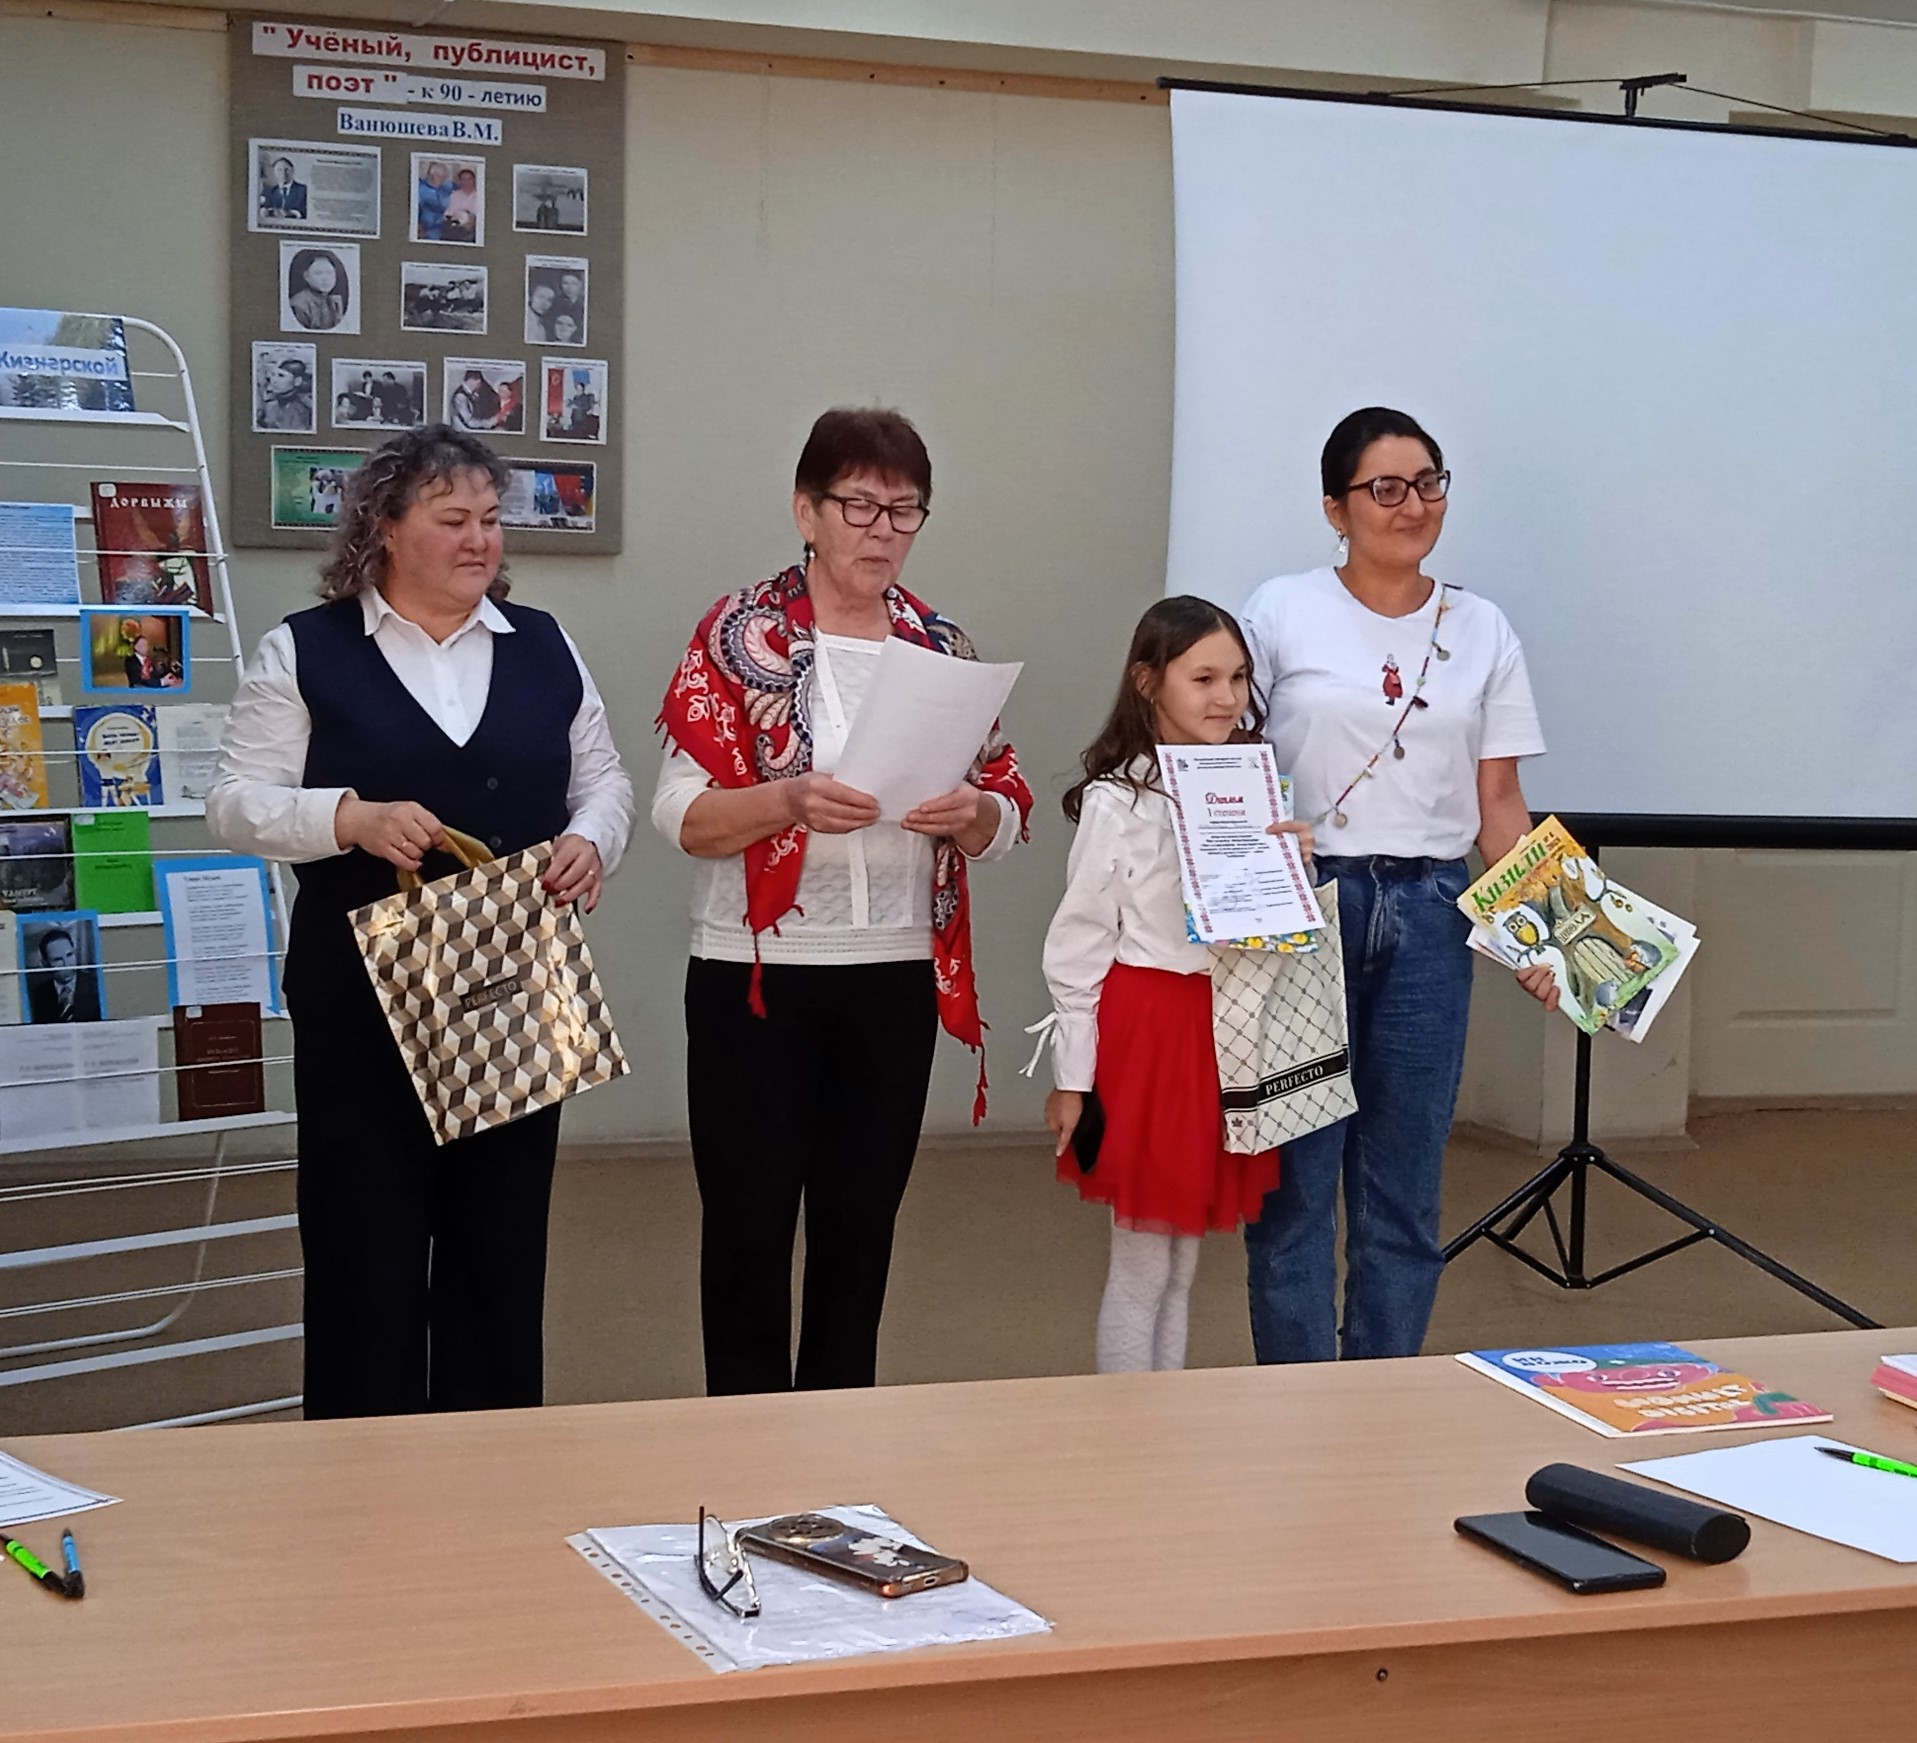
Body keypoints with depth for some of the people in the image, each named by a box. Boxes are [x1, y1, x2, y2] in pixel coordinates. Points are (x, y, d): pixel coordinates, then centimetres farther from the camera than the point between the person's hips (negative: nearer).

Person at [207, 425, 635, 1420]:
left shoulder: (542, 646, 11)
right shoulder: (307, 651, -1)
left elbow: (603, 778, 14)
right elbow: (238, 802, -4)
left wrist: (591, 840, -7)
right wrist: (354, 818, -21)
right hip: (364, 992, -3)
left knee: (502, 1236, 9)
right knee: (368, 1241, -1)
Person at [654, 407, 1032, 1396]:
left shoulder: (942, 647, 7)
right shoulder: (740, 634, -5)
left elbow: (1006, 813, 8)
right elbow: (681, 816, -10)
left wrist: (972, 814, -15)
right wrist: (792, 800, -27)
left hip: (898, 979, 4)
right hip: (757, 976, -3)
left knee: (861, 1226, 11)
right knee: (748, 1227, 1)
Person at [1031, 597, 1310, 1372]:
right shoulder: (1115, 800, -10)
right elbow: (1077, 946, -8)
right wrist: (1072, 1078, -8)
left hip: (1227, 1036, 6)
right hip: (1145, 1032, -6)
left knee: (1182, 1267, 14)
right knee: (1141, 1268, 2)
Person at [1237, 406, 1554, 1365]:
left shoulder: (1482, 631, 9)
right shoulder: (1282, 613, 1)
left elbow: (1499, 800, 9)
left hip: (1429, 915, 3)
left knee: (1404, 1186, 7)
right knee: (1295, 1173, -1)